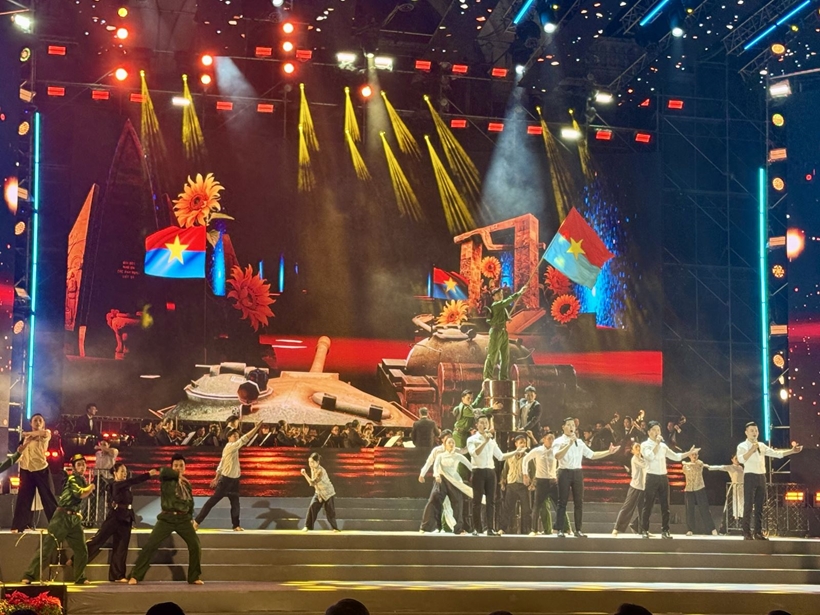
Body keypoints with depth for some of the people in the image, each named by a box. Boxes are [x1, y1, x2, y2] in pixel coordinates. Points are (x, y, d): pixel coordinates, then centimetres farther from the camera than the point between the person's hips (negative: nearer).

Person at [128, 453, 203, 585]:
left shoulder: (187, 484, 15)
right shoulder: (166, 479, -1)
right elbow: (163, 471, -26)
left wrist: (191, 518, 14)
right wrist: (178, 475, -13)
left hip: (183, 519, 4)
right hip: (167, 518, -4)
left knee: (195, 545, -2)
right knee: (150, 545, -10)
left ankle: (194, 577, 12)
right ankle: (135, 576, -2)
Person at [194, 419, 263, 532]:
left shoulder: (233, 448, 13)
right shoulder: (230, 446, -16)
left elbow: (221, 464, 17)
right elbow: (244, 439, -27)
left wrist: (216, 478, 19)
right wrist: (256, 428, -29)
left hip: (234, 480, 9)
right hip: (226, 479, -9)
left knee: (235, 504, 8)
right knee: (213, 501, -5)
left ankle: (236, 525, 14)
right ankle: (197, 521, 0)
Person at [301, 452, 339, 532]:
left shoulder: (321, 471, -29)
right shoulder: (313, 469, -5)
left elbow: (312, 483, -35)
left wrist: (305, 475, -41)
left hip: (328, 493, -6)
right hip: (319, 493, 6)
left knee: (330, 512, -2)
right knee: (312, 507, -13)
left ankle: (335, 528, 18)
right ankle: (307, 526, -9)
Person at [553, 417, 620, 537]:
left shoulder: (579, 442, 14)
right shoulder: (558, 441, -3)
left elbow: (592, 455, 14)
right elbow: (557, 456, -21)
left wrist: (609, 452, 9)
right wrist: (569, 444, -26)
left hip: (577, 472, 5)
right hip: (565, 472, -5)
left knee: (579, 502, 5)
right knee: (562, 502, -2)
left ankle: (578, 530, 12)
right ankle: (560, 530, 2)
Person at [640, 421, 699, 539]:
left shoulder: (663, 446, 14)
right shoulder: (645, 445, -2)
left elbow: (676, 457, 14)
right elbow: (650, 456, -19)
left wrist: (689, 453, 4)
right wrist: (657, 443, -16)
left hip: (663, 477, 5)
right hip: (652, 477, -5)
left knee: (665, 506, 4)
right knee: (648, 506, -3)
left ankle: (665, 531, 8)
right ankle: (644, 530, 3)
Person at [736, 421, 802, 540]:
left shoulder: (762, 446, 15)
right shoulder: (742, 446, -3)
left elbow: (776, 453, 11)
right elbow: (741, 459, -20)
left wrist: (792, 451, 2)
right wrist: (752, 449, -26)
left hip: (761, 477, 6)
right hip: (750, 476, -6)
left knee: (759, 506, 8)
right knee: (748, 506, -7)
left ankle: (758, 532, 14)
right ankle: (747, 534, -6)